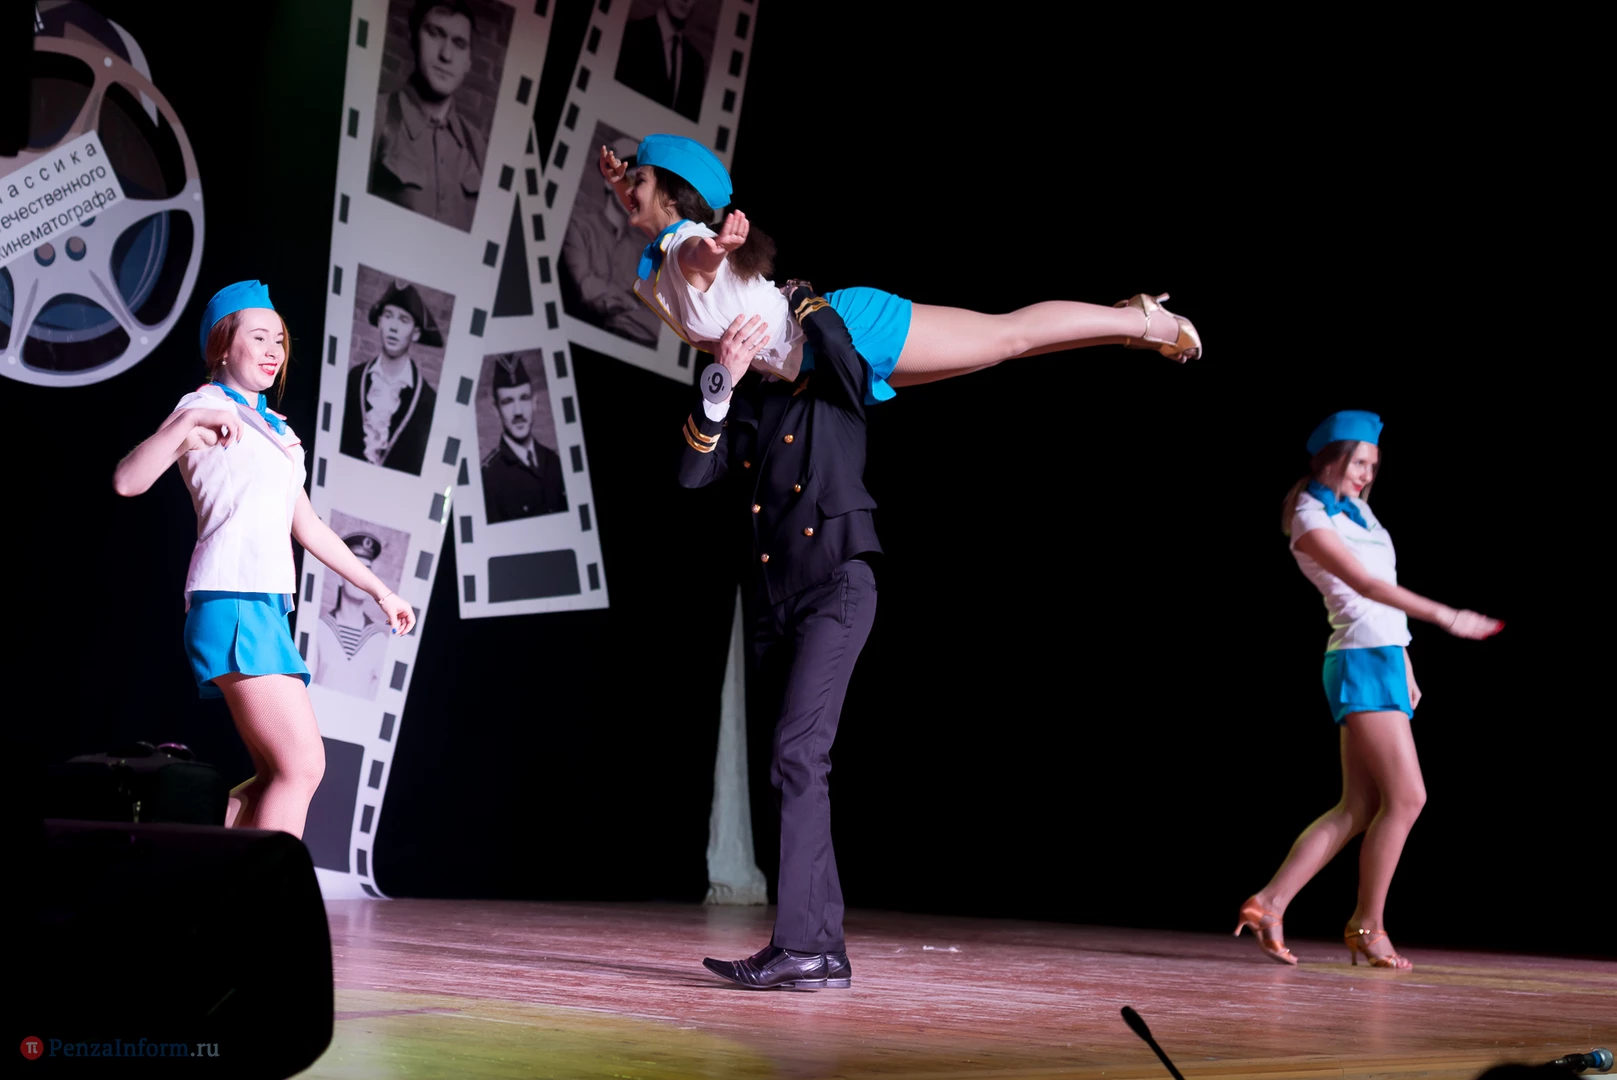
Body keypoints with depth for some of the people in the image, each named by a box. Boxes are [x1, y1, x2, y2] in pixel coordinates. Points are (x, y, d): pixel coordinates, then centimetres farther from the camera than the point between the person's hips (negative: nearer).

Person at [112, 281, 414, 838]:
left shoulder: (275, 430, 25)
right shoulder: (207, 408, 0)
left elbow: (309, 527, 29)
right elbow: (127, 481, -16)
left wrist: (379, 590, 28)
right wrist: (189, 423, -30)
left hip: (268, 606, 9)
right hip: (233, 600, -9)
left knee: (277, 779, 4)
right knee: (303, 767, -17)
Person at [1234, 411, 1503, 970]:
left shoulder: (1358, 510, 19)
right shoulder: (1311, 521, -8)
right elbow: (1366, 585, -20)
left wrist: (1405, 666, 20)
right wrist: (1446, 616, -26)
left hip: (1385, 661, 9)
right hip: (1361, 664, -9)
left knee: (1359, 807, 3)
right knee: (1407, 795, -11)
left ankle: (1269, 903, 1)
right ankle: (1368, 926, -2)